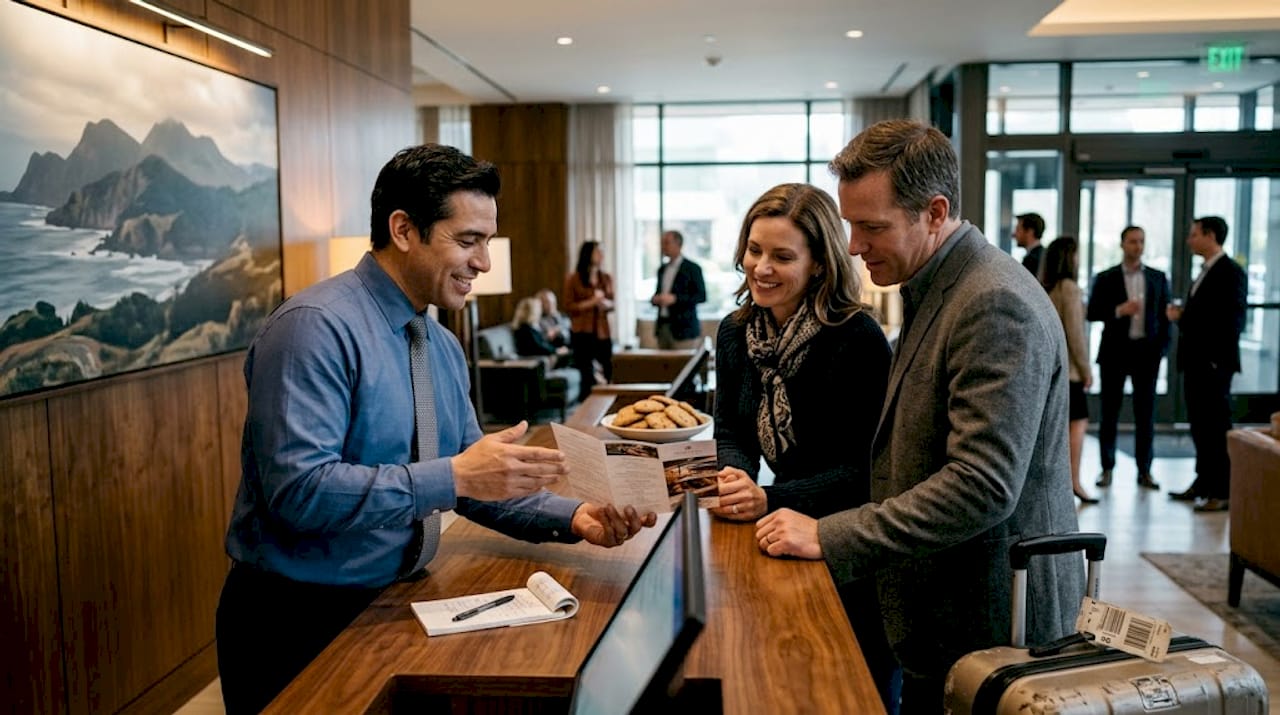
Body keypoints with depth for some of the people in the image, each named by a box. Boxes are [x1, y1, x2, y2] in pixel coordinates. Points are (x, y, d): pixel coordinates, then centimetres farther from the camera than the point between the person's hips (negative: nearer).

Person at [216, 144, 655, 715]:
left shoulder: (444, 347, 5)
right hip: (299, 624, -7)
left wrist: (571, 518, -6)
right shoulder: (315, 328, -20)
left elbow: (473, 479, 8)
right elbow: (298, 489, -29)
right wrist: (454, 476, -31)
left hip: (395, 600, 7)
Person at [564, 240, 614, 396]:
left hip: (602, 331, 3)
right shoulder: (572, 279, -1)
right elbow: (569, 306, -4)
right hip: (582, 332, -3)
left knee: (608, 374, -4)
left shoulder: (606, 278, 10)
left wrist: (606, 303, -8)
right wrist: (591, 302, -16)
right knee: (587, 377, -1)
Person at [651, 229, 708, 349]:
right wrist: (655, 299, 1)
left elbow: (702, 296, -9)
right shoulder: (662, 269, 16)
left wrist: (675, 298, -19)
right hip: (662, 325, 6)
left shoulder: (692, 268, -4)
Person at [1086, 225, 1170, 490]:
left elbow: (1164, 316, 7)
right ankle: (1107, 468, 12)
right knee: (1109, 412, 4)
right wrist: (1119, 311, -17)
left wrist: (1162, 349, 0)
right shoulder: (1106, 278, 3)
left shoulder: (1158, 278, 8)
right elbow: (1092, 313, -2)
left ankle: (1144, 470, 11)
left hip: (1146, 351, 1)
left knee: (1145, 413, 4)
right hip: (1115, 351, -1)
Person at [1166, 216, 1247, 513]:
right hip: (1195, 361, 8)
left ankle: (1223, 492, 2)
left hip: (1214, 363, -8)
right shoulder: (1205, 272, 17)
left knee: (1217, 427, -4)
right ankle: (1204, 483, 22)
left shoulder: (1231, 272, -10)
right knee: (1199, 425, 13)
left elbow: (1233, 321, -17)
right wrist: (1181, 315, 0)